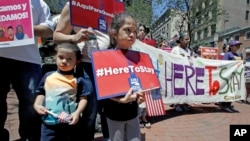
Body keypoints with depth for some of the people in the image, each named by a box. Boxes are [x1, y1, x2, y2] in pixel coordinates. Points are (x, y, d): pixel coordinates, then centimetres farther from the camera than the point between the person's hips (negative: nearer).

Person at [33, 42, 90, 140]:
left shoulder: (78, 80, -6)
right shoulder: (48, 76, 5)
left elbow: (83, 98, -6)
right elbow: (41, 93, 14)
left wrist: (77, 112, -18)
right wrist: (37, 105, -2)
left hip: (70, 123, -2)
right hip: (49, 122, 2)